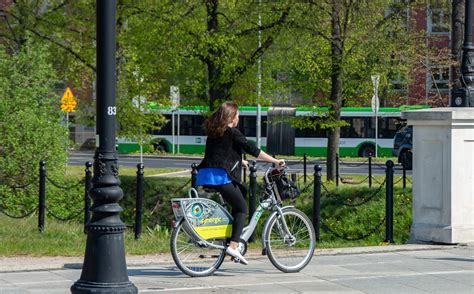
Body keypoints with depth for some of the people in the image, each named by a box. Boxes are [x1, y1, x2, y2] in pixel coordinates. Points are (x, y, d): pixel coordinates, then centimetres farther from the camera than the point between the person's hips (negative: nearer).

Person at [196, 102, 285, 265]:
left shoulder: (213, 132, 20)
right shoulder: (232, 132, -4)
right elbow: (252, 149, -6)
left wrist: (240, 162, 48)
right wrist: (275, 161, 1)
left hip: (204, 176, 8)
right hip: (220, 176, -8)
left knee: (242, 191, 26)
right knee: (241, 208, 2)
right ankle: (233, 246, -12)